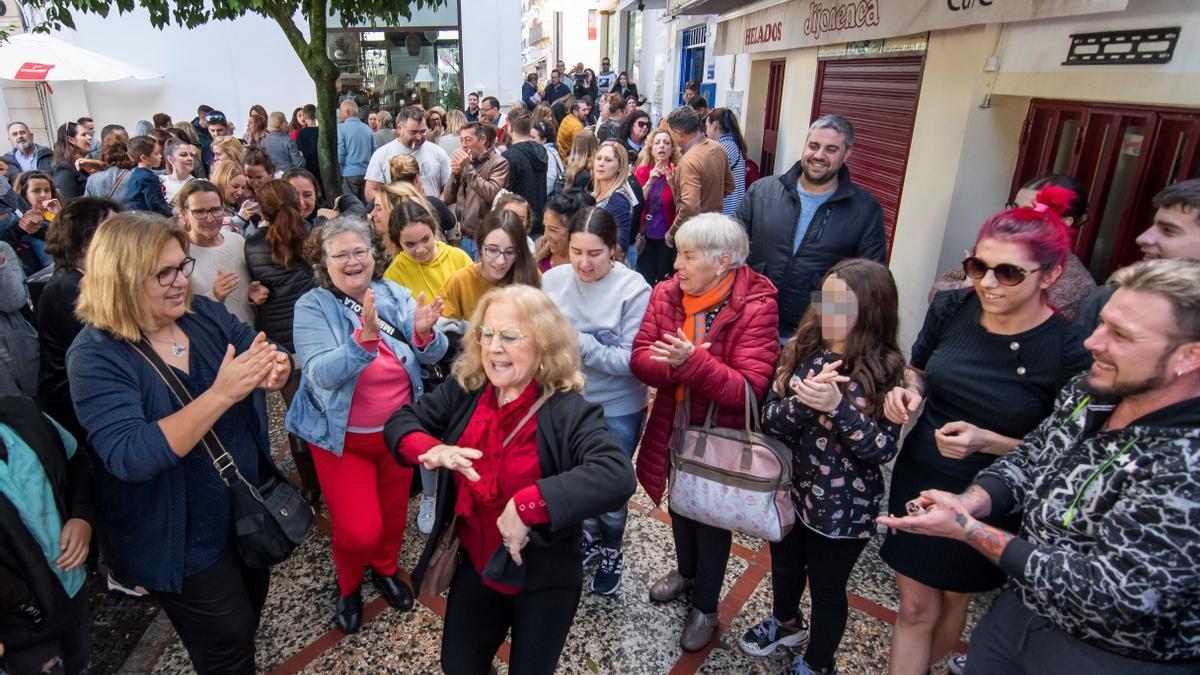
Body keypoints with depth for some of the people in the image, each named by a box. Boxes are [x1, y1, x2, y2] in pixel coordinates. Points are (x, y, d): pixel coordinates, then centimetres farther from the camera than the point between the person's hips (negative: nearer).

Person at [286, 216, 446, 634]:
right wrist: (365, 337, -43)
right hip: (343, 437, -3)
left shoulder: (396, 295, -5)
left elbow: (431, 357, -7)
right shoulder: (313, 307, -14)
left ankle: (385, 570, 50)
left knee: (393, 512, 20)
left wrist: (424, 333, -29)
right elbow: (323, 374, -28)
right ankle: (348, 586, 32)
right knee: (359, 530, -2)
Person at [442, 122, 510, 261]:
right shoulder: (465, 162, 12)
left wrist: (468, 168, -18)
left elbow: (492, 194, -22)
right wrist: (455, 173, -6)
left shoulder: (499, 163, -6)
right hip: (465, 237, 6)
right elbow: (447, 199, 10)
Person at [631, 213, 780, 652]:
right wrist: (674, 365, -31)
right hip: (673, 429, 5)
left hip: (719, 438, -5)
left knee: (712, 521, 16)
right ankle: (686, 571, 56)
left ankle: (706, 606, 41)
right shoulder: (666, 294, -7)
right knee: (680, 507, 27)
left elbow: (747, 389, -28)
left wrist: (695, 362, -40)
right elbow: (641, 360, -11)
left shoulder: (755, 308, -23)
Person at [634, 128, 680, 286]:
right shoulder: (641, 171, 1)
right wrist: (650, 181, -21)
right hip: (645, 235, 1)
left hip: (667, 236, -1)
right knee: (645, 281, 3)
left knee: (665, 280, 6)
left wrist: (671, 182, -24)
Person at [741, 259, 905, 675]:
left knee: (826, 587, 17)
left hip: (843, 507, -4)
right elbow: (769, 419, -11)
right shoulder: (802, 349, -9)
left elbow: (883, 451, -20)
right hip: (789, 488, 4)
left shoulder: (884, 373, -17)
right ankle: (785, 622, 58)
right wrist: (804, 400, -31)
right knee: (784, 566, 27)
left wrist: (837, 406, -33)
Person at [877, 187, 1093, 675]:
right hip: (918, 479, 2)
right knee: (915, 606, 13)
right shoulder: (951, 309, -11)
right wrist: (909, 391, -15)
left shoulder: (1070, 352, -22)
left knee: (954, 599, 24)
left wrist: (986, 442, -28)